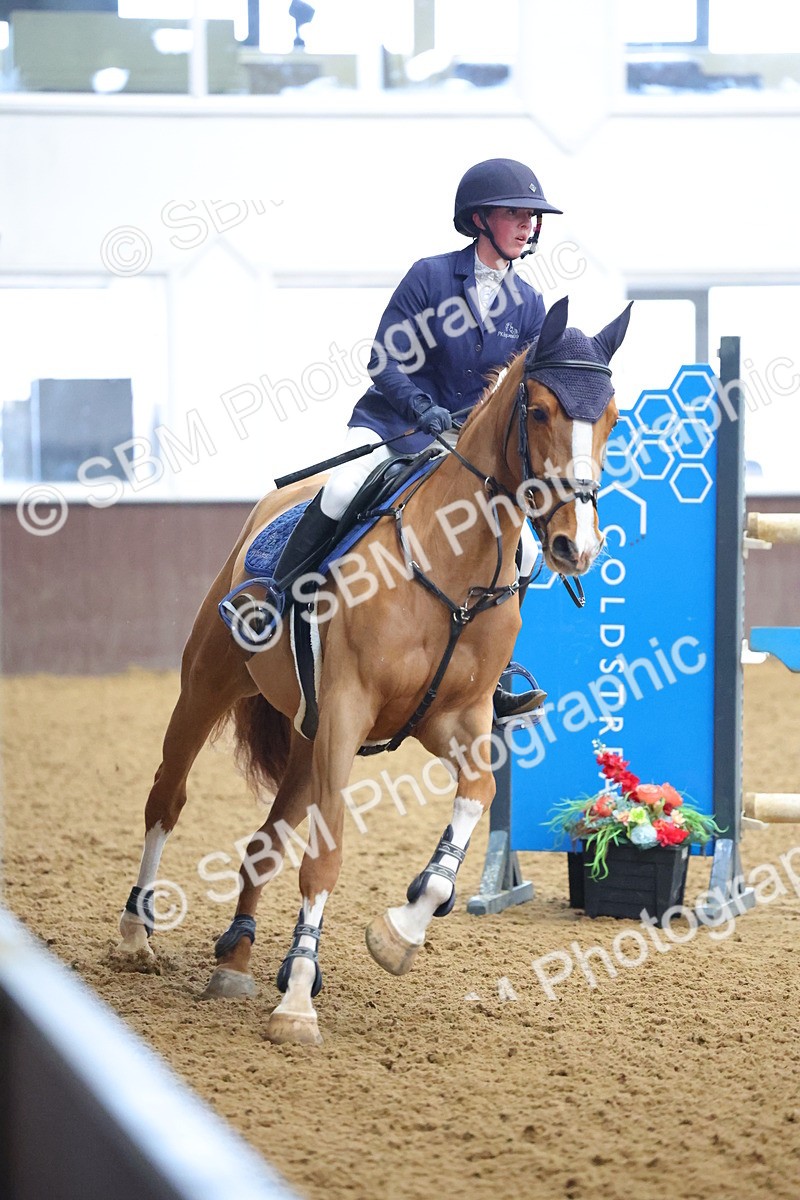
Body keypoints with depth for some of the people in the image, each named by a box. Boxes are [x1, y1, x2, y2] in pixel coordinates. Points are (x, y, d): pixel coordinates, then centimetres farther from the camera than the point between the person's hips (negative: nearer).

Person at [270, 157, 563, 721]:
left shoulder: (529, 305, 4)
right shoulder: (431, 276, -9)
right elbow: (383, 362, -11)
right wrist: (421, 406, -25)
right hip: (393, 421, -5)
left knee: (522, 552, -6)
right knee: (346, 489, -34)